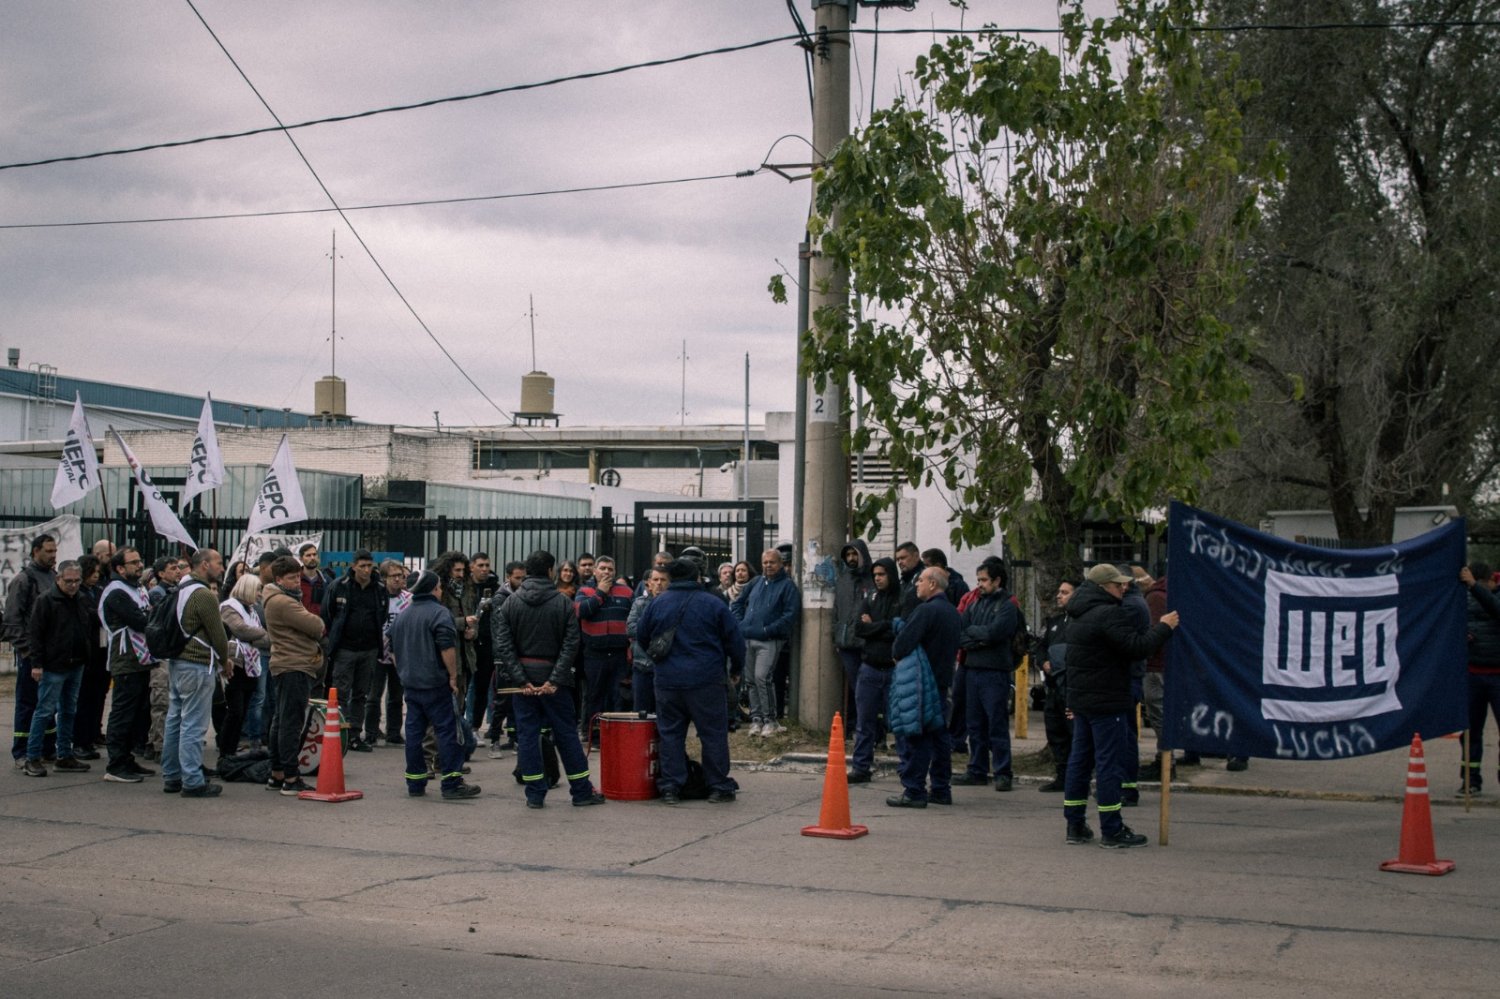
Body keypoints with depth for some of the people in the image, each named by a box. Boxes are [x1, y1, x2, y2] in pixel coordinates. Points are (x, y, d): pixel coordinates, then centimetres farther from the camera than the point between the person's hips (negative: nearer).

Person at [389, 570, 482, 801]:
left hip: (410, 683, 7)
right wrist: (453, 676, -13)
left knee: (414, 732, 9)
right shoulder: (439, 613, -11)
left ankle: (415, 783, 11)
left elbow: (393, 650, 20)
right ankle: (452, 784, -5)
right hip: (436, 684, -7)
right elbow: (447, 648, -20)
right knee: (447, 732, -4)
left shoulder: (402, 616, 14)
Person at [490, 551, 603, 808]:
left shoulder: (510, 604, 1)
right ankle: (582, 792, 12)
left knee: (527, 734, 5)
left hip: (522, 676, 1)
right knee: (566, 733, 7)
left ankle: (535, 794, 4)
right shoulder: (563, 603, -3)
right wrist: (555, 681, -13)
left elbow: (504, 645, -6)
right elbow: (571, 644, -11)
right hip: (552, 676, -1)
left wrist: (521, 680, -10)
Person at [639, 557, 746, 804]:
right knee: (714, 733, 5)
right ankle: (719, 787, 8)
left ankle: (670, 786, 8)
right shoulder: (712, 604, -4)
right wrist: (737, 668, 17)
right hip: (706, 680, -2)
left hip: (667, 680, 2)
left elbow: (641, 635, 14)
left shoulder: (657, 604, 2)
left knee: (670, 734, 10)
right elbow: (734, 639, 1)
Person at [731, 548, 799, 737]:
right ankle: (756, 718, 16)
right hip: (747, 639, 6)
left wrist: (769, 629, -17)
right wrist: (740, 623, 8)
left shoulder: (787, 585, -2)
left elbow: (790, 614, -12)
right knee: (752, 680, 8)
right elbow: (737, 603, 24)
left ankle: (770, 720, -8)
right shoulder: (756, 583, 16)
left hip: (769, 641, -6)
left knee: (762, 677, -16)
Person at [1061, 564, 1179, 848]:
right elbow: (1139, 647, -21)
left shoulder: (1078, 615, 14)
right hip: (1106, 701, -10)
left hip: (1080, 697, 10)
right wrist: (1164, 627, -10)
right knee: (1110, 762, -4)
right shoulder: (1109, 614, -17)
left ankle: (1075, 825, 15)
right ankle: (1112, 830, -1)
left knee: (1080, 759, 12)